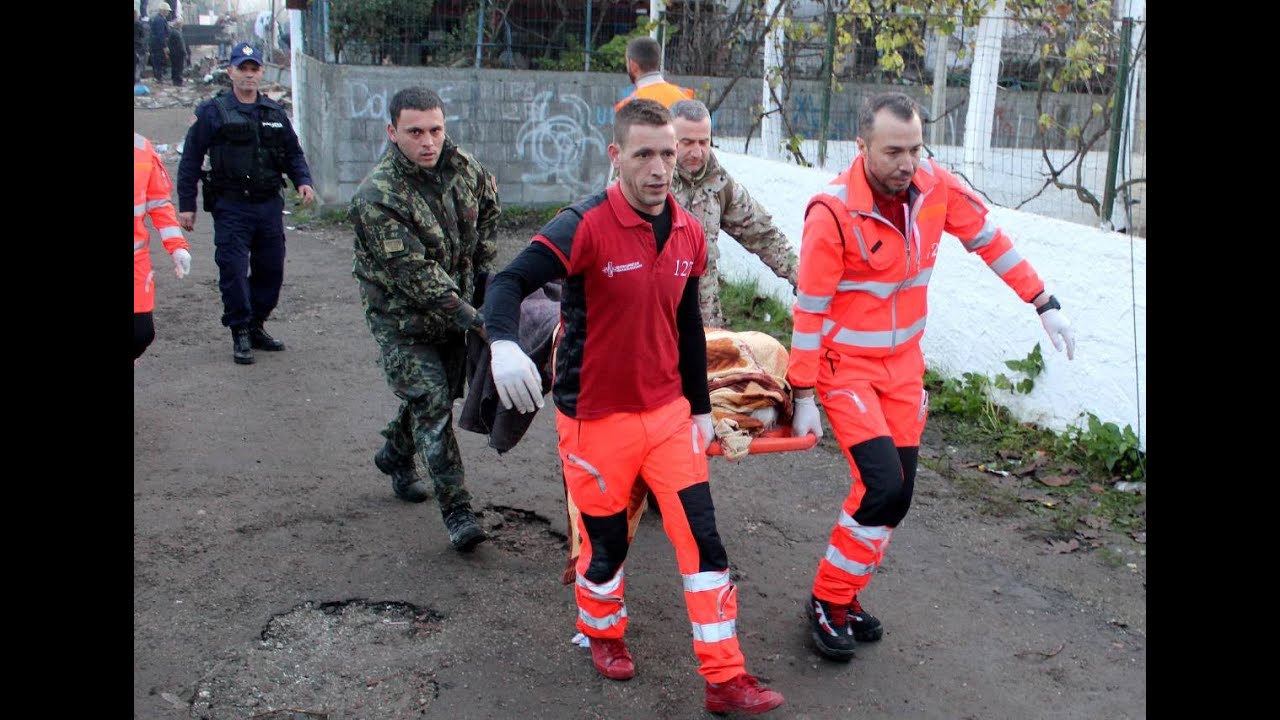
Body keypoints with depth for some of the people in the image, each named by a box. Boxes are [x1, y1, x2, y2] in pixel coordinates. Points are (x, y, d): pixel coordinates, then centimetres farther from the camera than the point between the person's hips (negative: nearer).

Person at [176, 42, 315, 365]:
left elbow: (293, 152, 19)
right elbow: (190, 159, 0)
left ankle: (256, 326, 23)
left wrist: (303, 181, -1)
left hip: (270, 205, 4)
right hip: (231, 207, -4)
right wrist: (186, 205, -5)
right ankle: (240, 335, 4)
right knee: (234, 271, -6)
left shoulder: (275, 112, 12)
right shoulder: (212, 111, -1)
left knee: (271, 270, 8)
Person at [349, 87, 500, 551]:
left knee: (443, 391, 18)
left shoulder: (463, 166, -6)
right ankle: (457, 512, -4)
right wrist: (473, 320, -32)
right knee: (431, 405, -10)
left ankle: (395, 455, 46)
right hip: (402, 318, -6)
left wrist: (484, 267, 7)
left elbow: (488, 206, 16)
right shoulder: (376, 198, -26)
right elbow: (416, 275, -29)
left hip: (453, 308, 6)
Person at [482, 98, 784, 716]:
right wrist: (503, 343, -48)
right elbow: (508, 283, -26)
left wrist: (701, 406, 17)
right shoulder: (585, 227, -18)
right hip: (596, 416, -4)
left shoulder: (688, 233, 1)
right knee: (606, 542, 12)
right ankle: (602, 633, 44)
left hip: (668, 411, 5)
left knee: (702, 536, 2)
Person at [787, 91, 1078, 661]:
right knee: (883, 486, -16)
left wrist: (1044, 303, 7)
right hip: (846, 368, -6)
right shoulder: (833, 213, -22)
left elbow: (988, 240, 8)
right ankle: (827, 601, 5)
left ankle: (844, 597, 27)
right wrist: (804, 397, -15)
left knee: (896, 493, 8)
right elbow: (810, 309, -18)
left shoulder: (936, 188, -7)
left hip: (903, 364, 6)